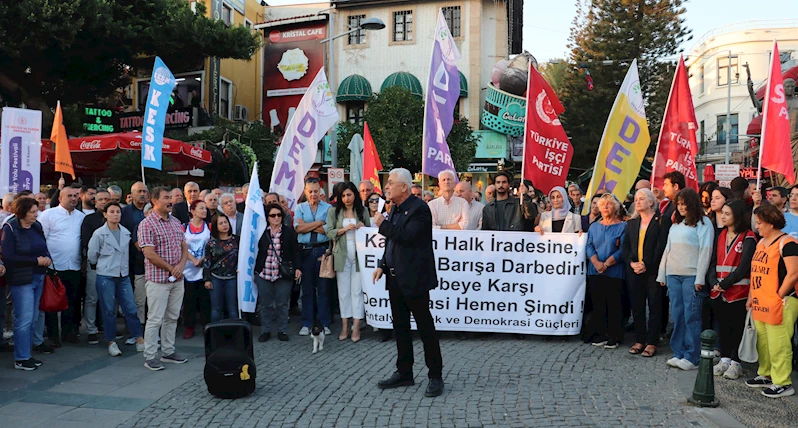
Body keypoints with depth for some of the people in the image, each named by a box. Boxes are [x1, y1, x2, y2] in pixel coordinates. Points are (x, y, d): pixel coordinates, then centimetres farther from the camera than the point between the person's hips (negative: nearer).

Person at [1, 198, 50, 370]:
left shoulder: (37, 226, 8)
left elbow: (44, 247, 19)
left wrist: (47, 258, -4)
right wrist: (36, 260, -17)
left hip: (38, 277, 7)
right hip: (21, 279, -7)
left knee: (33, 318, 11)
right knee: (24, 319, -5)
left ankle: (26, 354, 22)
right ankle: (20, 359, 5)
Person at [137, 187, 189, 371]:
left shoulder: (176, 222, 12)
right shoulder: (147, 224, -11)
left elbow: (184, 246, 13)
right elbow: (150, 254, -16)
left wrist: (181, 265, -5)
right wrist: (171, 269, -11)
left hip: (177, 279, 7)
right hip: (158, 279, -7)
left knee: (172, 317, 13)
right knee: (155, 319, -1)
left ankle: (168, 352, 24)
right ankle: (150, 357, 8)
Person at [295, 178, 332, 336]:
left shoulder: (328, 208, 3)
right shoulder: (300, 208, 10)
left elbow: (328, 229, -11)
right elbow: (298, 228, -5)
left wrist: (307, 226, -7)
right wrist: (319, 222, -6)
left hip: (323, 250, -2)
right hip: (305, 251, 2)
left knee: (323, 288, 3)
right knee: (307, 288, 7)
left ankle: (324, 323, 10)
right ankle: (307, 323, 14)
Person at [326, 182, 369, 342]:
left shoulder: (363, 211, 7)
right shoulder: (334, 212, 6)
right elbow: (330, 232, 0)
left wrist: (363, 228, -10)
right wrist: (344, 229, -14)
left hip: (359, 254, -1)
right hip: (342, 255, 1)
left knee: (357, 290, -2)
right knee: (343, 291, 5)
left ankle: (356, 327, 1)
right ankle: (345, 326, 11)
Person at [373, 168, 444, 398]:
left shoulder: (419, 209, -14)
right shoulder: (396, 210, 13)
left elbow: (407, 236, -27)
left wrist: (383, 225, -15)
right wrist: (383, 265, 11)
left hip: (414, 279, -9)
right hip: (395, 278, 9)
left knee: (425, 327, 1)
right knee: (400, 327, 15)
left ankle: (436, 376, 11)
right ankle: (404, 373, 26)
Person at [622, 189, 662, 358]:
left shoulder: (660, 221, -3)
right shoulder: (632, 223, 15)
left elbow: (661, 247, -10)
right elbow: (625, 246, 11)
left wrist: (646, 265, -15)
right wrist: (631, 263, -5)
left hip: (653, 270, -5)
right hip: (634, 270, 5)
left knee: (654, 306, 0)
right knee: (637, 306, 8)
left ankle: (652, 342, 6)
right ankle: (639, 340, 17)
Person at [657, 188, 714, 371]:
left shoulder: (703, 223, -2)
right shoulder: (676, 225, 19)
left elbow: (705, 251, -8)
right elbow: (667, 250, 19)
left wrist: (700, 278, -14)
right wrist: (661, 274, 14)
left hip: (692, 276, -6)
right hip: (673, 275, 6)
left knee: (691, 316, -5)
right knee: (677, 315, 8)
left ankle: (692, 357, 0)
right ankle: (678, 353, 14)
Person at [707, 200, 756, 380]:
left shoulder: (748, 238, -7)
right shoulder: (721, 235, 12)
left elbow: (744, 266, -13)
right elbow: (714, 261, 8)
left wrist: (725, 284, -14)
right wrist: (713, 282, -7)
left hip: (738, 291, -6)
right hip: (718, 291, 6)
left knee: (737, 327, 2)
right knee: (723, 325, 12)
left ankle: (735, 362, 12)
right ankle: (725, 359, 21)